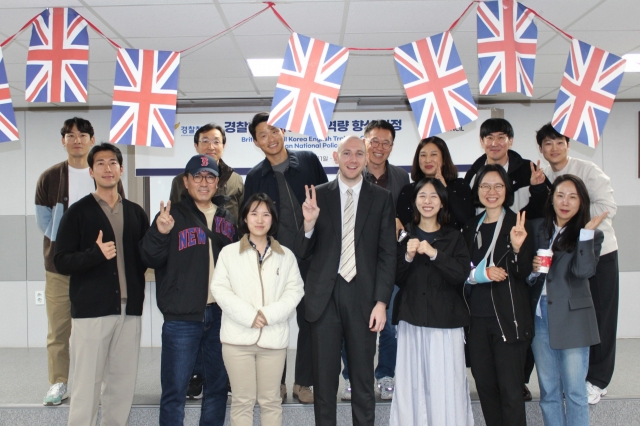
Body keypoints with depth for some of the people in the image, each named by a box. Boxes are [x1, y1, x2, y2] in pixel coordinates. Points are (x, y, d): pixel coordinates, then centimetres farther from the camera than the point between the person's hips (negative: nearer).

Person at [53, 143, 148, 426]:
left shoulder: (136, 213, 12)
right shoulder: (78, 212, 0)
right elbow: (61, 261, -5)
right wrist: (96, 254, -21)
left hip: (129, 309, 4)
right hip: (91, 310, -4)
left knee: (123, 383, 9)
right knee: (87, 384, 0)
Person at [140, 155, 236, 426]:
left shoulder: (227, 218, 10)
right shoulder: (173, 215, -2)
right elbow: (151, 260, -10)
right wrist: (160, 233, -28)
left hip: (220, 315, 4)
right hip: (181, 318, -4)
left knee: (217, 387, 15)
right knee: (174, 389, 2)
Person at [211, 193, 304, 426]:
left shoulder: (286, 256, 7)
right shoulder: (228, 252, 4)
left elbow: (295, 290, 1)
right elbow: (219, 289, -3)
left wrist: (269, 314, -13)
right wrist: (249, 316, -13)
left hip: (274, 337, 1)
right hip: (238, 337, -1)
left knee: (271, 400, 10)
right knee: (242, 400, 5)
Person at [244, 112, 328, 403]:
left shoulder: (308, 161, 1)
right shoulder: (255, 176, 3)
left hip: (310, 257, 0)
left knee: (309, 321, 8)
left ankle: (303, 382, 23)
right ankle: (276, 382, 25)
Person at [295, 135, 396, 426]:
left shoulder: (381, 198, 2)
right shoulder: (318, 196, 3)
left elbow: (387, 254, 1)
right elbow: (303, 252, 3)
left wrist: (382, 301, -7)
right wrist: (309, 223, -16)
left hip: (363, 296, 0)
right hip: (324, 296, 1)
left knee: (363, 378, 12)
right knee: (324, 378, 11)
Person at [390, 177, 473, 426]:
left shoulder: (454, 237, 6)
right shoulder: (405, 235, 7)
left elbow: (462, 275, -7)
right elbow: (397, 279, 4)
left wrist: (434, 253, -17)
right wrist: (408, 256, -14)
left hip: (446, 320, -1)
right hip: (412, 319, 1)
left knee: (446, 382, -5)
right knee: (412, 380, 1)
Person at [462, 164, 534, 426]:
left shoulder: (518, 225, -2)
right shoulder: (471, 228, 11)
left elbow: (524, 274, -7)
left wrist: (517, 247, -25)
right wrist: (482, 273, -7)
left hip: (508, 319, -4)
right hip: (477, 318, 4)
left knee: (510, 389, -3)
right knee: (485, 385, 10)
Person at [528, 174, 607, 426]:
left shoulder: (592, 235, -1)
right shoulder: (536, 228, 8)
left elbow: (583, 271, -17)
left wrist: (587, 232, -19)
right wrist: (531, 269, -10)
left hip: (571, 319, -3)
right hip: (540, 316, 3)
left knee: (574, 391, 4)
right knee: (548, 391, 12)